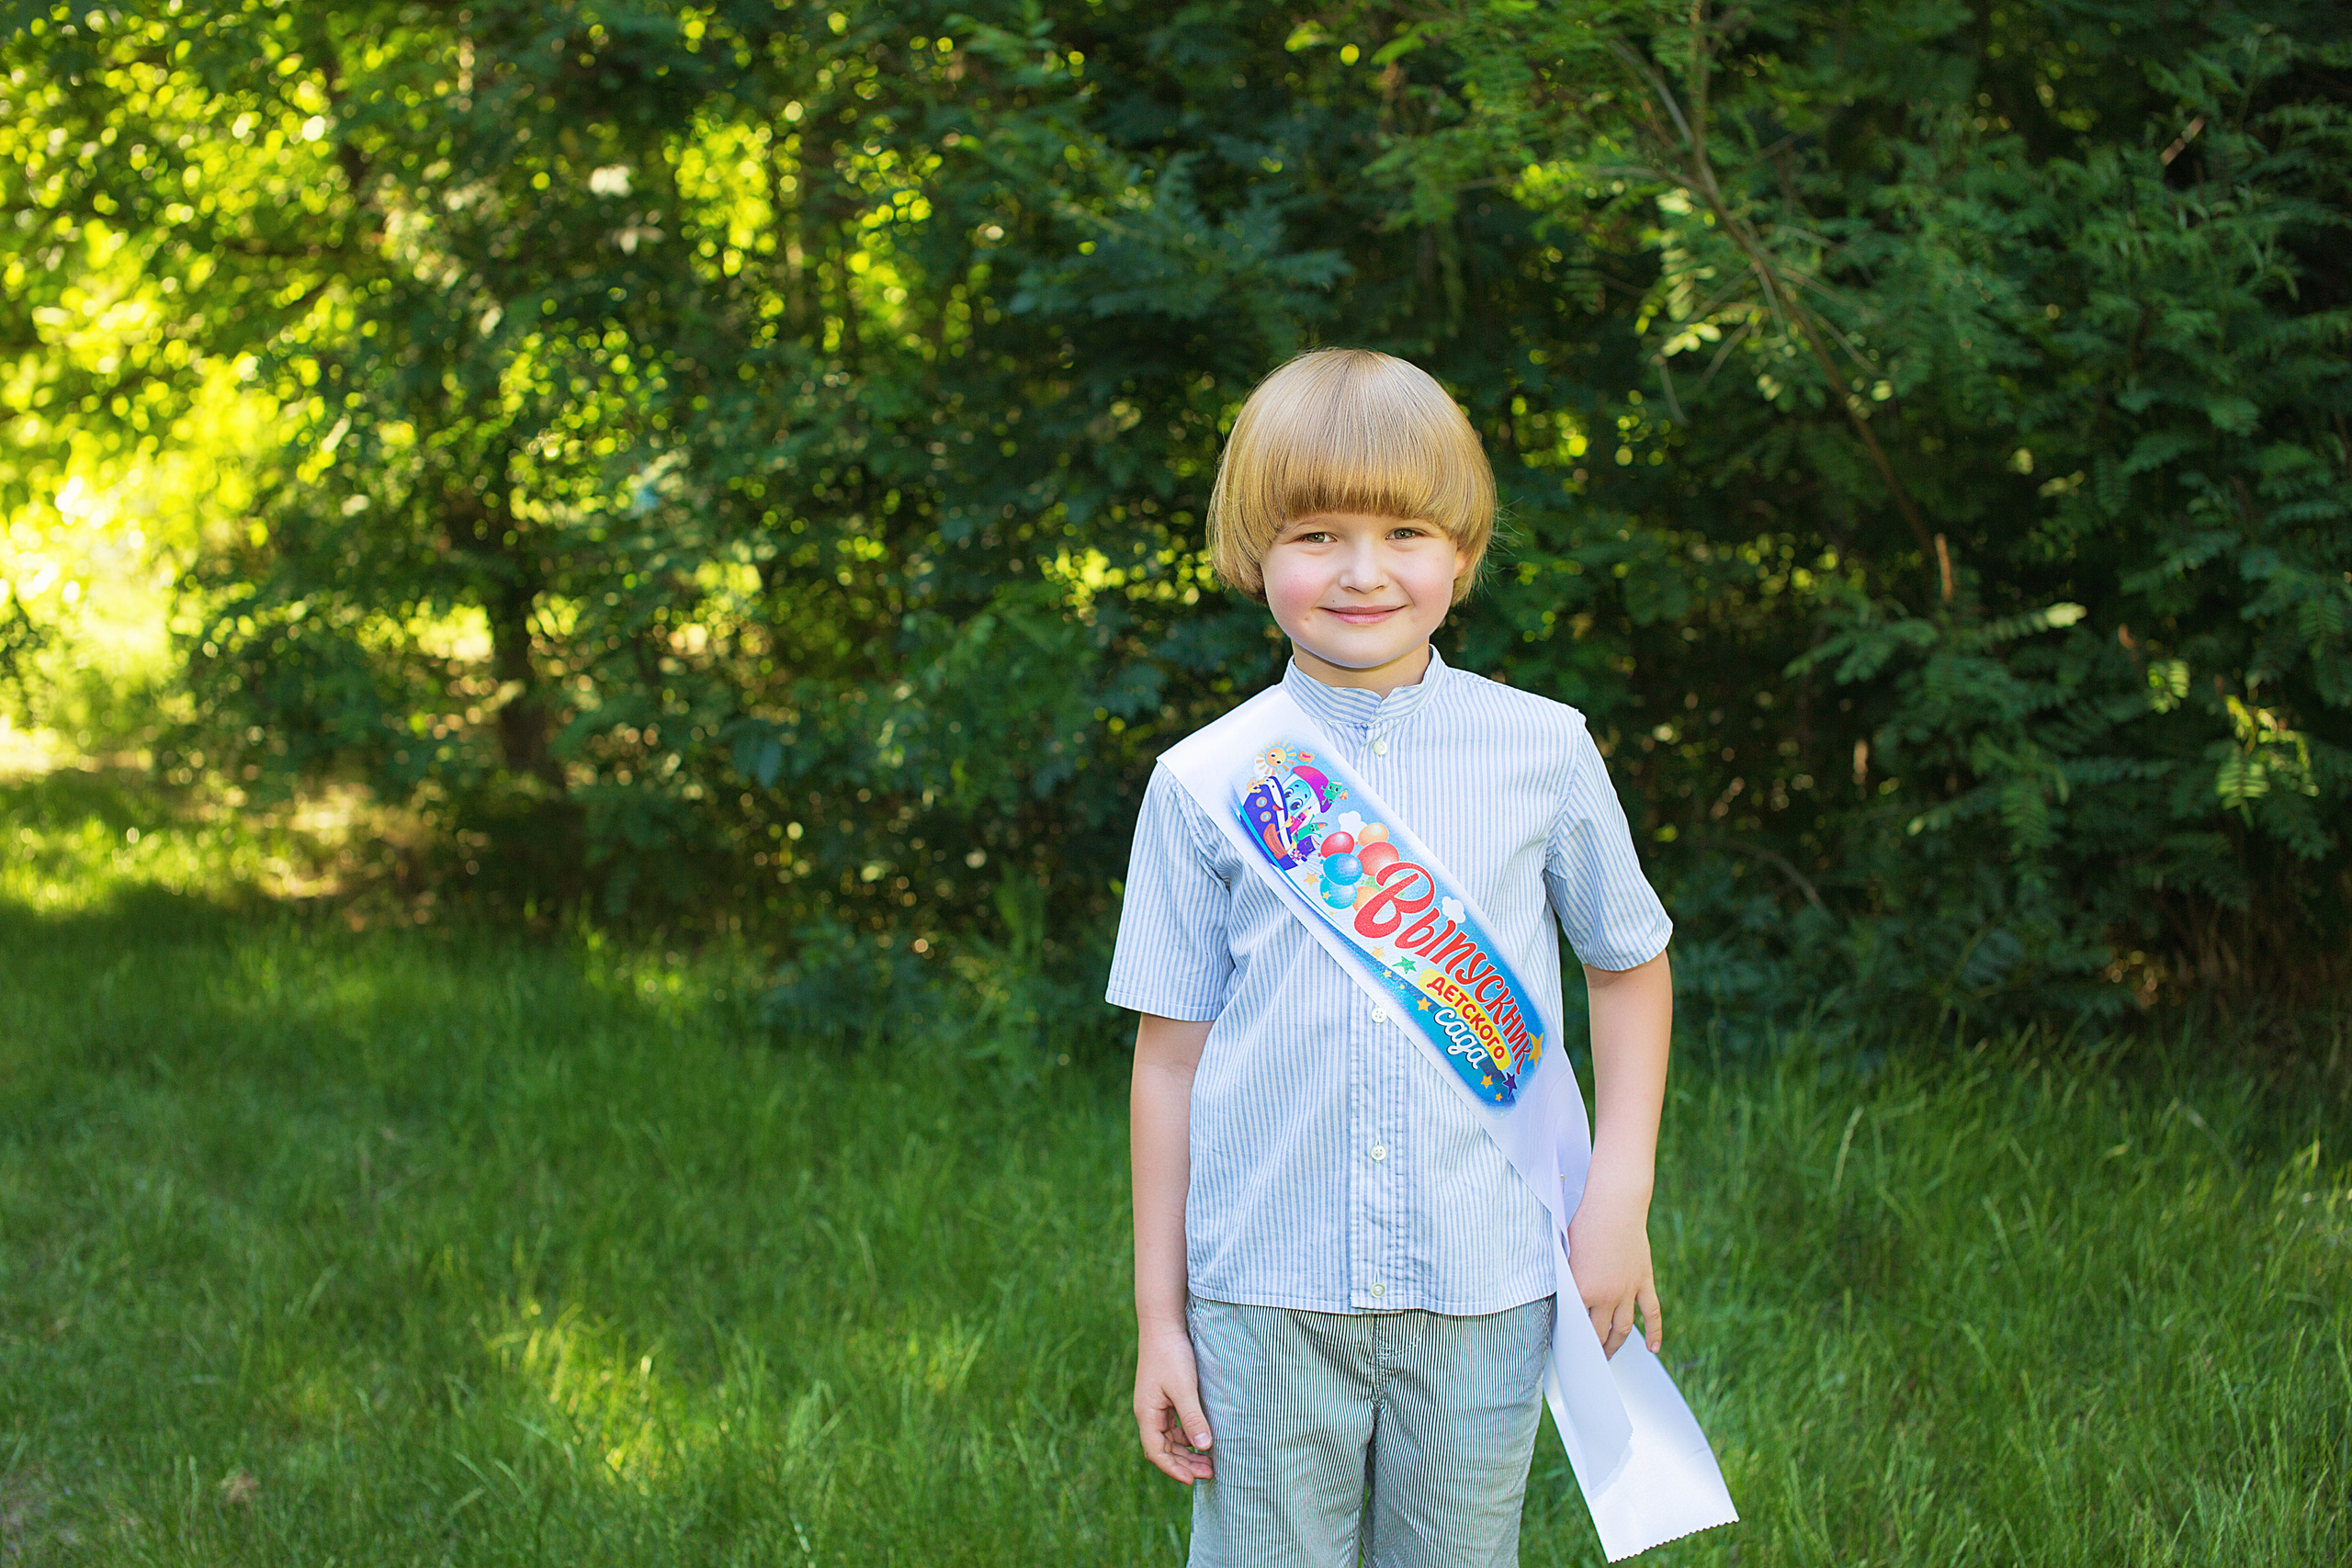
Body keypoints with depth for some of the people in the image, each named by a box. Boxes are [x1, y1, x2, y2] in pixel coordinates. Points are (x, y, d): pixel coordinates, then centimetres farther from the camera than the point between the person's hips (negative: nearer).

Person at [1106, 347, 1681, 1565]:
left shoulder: (1543, 751, 0)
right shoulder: (1202, 786, -1)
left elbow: (1630, 961, 14)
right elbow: (1170, 1051, 3)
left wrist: (1621, 1193, 4)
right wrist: (1159, 1316, 4)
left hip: (1483, 1292, 0)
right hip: (1266, 1295, 0)